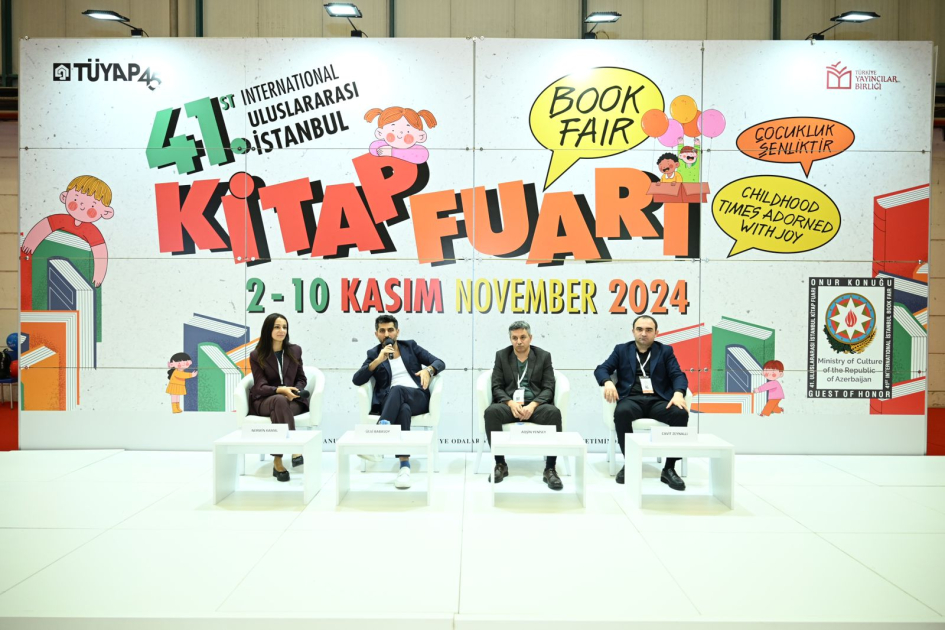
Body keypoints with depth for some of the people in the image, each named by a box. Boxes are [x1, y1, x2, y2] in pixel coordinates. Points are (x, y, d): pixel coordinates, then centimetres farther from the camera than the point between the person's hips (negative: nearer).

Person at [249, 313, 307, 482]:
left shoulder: (295, 351, 9)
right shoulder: (256, 355, 0)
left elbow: (301, 379, 13)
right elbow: (261, 387, -7)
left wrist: (295, 391, -10)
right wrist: (280, 390, -27)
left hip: (292, 400, 2)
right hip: (264, 401, -2)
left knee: (278, 412, -36)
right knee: (280, 400, -39)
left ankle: (278, 461, -38)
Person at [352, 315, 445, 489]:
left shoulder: (410, 346, 20)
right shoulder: (374, 354, 17)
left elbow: (440, 363, 12)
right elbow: (356, 380, 2)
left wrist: (428, 370, -12)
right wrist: (378, 361, -10)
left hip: (417, 398, 1)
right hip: (388, 402, 0)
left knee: (397, 389, -35)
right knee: (403, 409, -38)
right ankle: (404, 466, -47)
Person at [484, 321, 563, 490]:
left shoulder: (544, 356, 7)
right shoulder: (501, 356, 9)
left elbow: (548, 388, 0)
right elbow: (497, 387, 2)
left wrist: (532, 405, -20)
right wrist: (511, 403, -19)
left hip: (536, 405, 0)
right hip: (509, 404, 1)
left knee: (554, 413, -34)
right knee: (491, 411, -33)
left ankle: (550, 469, -27)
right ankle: (500, 465, -20)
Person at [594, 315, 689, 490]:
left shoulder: (665, 351, 17)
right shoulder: (621, 350, 18)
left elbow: (678, 375, 5)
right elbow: (601, 369, 8)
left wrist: (678, 393, -18)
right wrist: (608, 382, -16)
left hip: (658, 400, 1)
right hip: (632, 399, -1)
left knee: (681, 414, -31)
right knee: (621, 412, -37)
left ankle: (669, 469, -22)